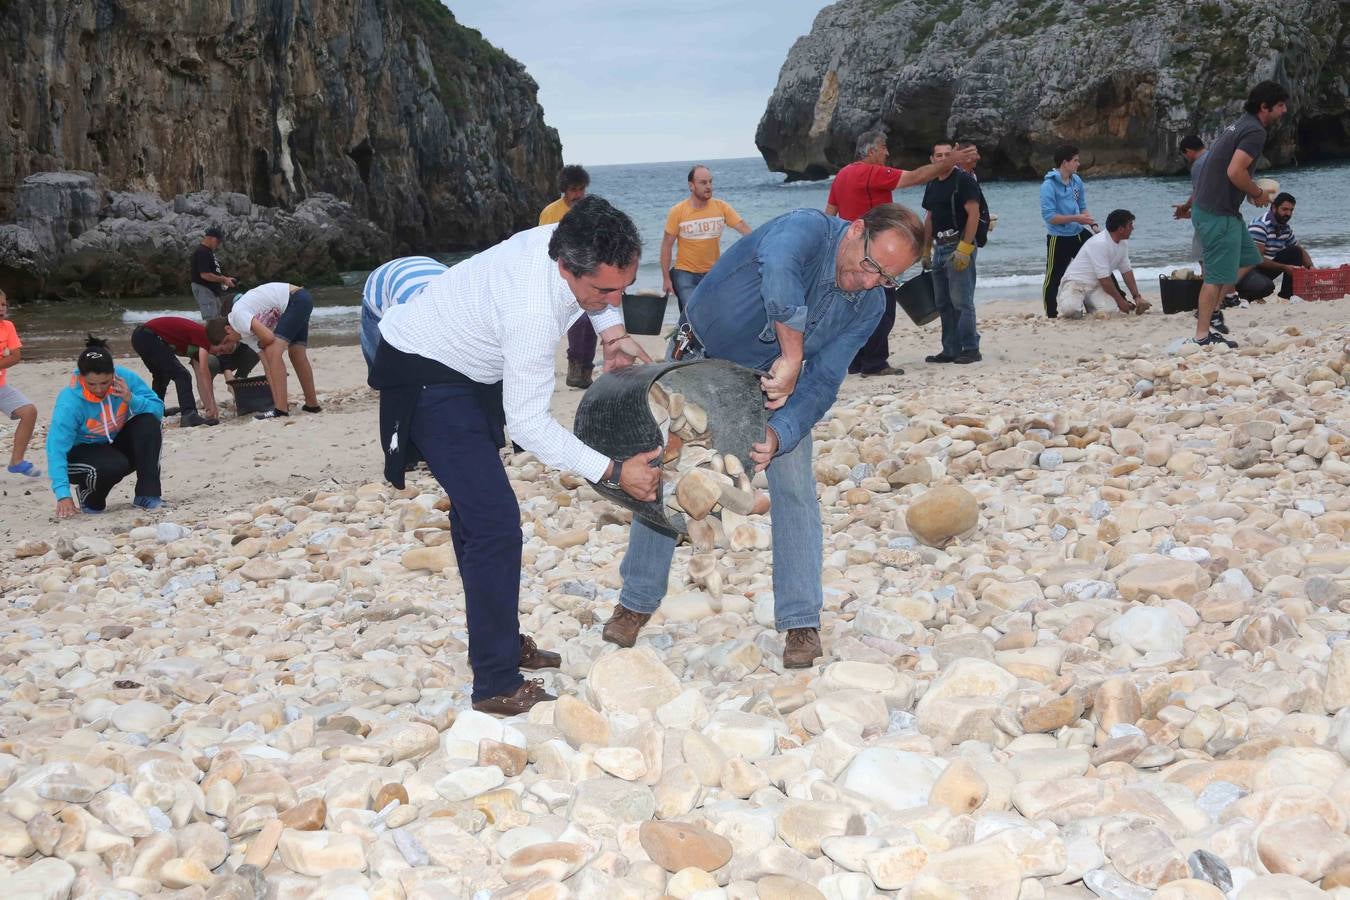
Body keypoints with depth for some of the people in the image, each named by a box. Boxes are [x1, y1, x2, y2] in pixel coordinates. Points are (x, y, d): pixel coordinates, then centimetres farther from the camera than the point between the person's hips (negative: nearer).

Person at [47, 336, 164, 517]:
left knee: (149, 423, -23)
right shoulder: (69, 401, -29)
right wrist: (63, 494, -43)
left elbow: (158, 409, -13)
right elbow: (56, 447, -33)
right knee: (114, 465, -36)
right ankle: (90, 498, 0)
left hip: (117, 444, 4)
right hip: (83, 452, -4)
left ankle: (147, 494, -16)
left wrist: (132, 400, -34)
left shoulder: (125, 378, -18)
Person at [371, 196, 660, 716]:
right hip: (425, 376, -10)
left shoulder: (577, 244, -14)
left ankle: (502, 643, 32)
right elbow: (527, 423, -31)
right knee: (494, 522, -16)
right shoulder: (532, 311, -38)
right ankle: (498, 686, -11)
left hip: (470, 373, 10)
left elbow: (606, 289, 14)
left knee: (476, 512, 18)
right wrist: (614, 473, -31)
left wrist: (614, 332, -4)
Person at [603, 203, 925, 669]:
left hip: (777, 382, 3)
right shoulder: (806, 229, -34)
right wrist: (791, 356, -55)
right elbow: (778, 274, -58)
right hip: (702, 358, -3)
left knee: (794, 487, -7)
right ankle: (636, 602, 21)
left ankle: (801, 623, 4)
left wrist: (779, 434, -38)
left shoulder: (869, 306, -17)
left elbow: (823, 381, -22)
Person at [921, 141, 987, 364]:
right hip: (940, 248, 8)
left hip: (959, 246, -8)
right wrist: (926, 249, 19)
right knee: (943, 303, 10)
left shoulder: (964, 180, -8)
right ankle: (950, 350, 15)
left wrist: (964, 248, -21)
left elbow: (974, 214, -15)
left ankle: (970, 349, -6)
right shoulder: (932, 185, 16)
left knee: (961, 300, -10)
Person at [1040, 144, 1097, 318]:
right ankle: (1051, 315, 12)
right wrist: (1076, 218, -23)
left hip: (1079, 234, 7)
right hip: (1059, 239, -7)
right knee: (1053, 278, 1)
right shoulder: (1049, 185, -17)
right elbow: (1049, 216, -21)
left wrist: (1093, 223, -1)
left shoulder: (1076, 180, 6)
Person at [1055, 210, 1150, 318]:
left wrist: (1137, 297, 5)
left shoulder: (1123, 243, 4)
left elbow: (1126, 271, 13)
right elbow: (1104, 279, -22)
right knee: (1070, 310, -36)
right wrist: (1120, 301, -13)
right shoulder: (1100, 244, -24)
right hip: (1076, 282, -7)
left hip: (1096, 285, 7)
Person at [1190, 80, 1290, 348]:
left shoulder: (1240, 126, 16)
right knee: (1219, 274, -6)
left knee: (1248, 258, 18)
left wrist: (1252, 190, 13)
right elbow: (1235, 172, -25)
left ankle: (1209, 309, 17)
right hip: (1219, 214, -10)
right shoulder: (1255, 132, -16)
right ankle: (1202, 334, -1)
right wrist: (1258, 193, -9)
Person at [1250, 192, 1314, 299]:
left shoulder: (1285, 228, 6)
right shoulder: (1260, 225, -22)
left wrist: (1310, 267, -6)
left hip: (1267, 267, 9)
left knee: (1295, 252, 1)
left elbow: (1301, 251, 16)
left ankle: (1287, 295, 0)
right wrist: (1284, 268, -28)